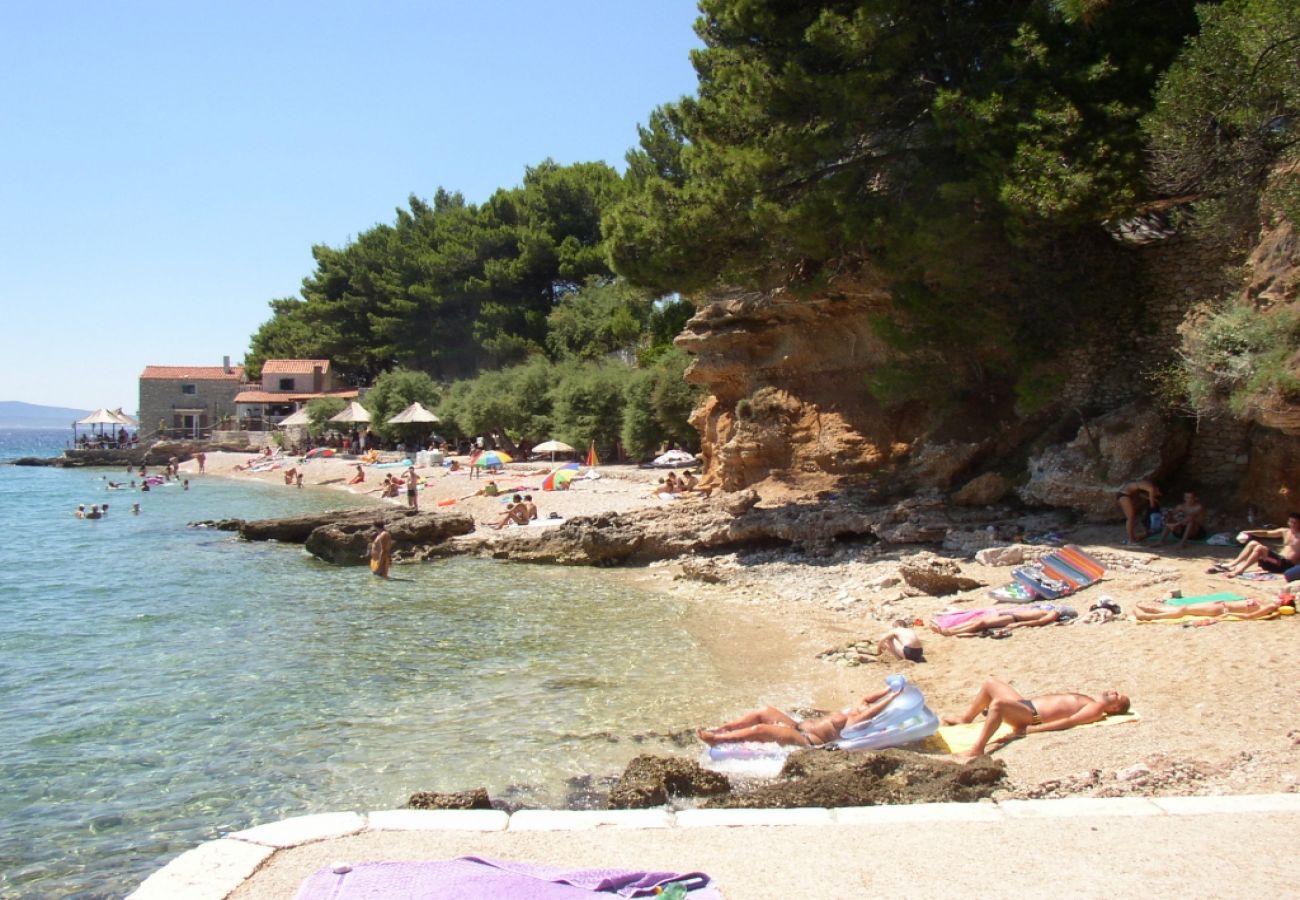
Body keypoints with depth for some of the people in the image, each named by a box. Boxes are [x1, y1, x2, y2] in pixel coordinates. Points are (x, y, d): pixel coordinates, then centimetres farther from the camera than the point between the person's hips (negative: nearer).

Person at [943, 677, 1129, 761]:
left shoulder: (1096, 710, -9)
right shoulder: (1088, 700, 20)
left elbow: (1068, 722, -21)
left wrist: (1027, 730, -30)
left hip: (1031, 716, -10)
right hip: (1026, 703, 10)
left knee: (997, 704, -37)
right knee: (991, 683, 21)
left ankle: (977, 750, -34)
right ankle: (966, 718, 34)